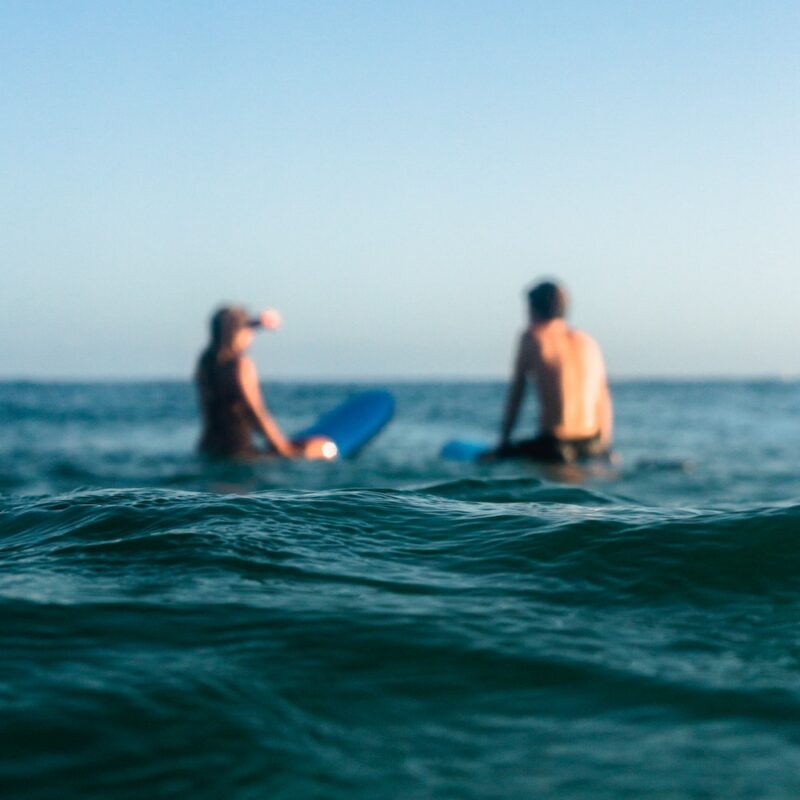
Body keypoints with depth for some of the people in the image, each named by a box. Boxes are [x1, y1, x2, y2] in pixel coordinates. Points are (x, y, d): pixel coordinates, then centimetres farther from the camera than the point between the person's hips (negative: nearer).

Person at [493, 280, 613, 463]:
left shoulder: (532, 337, 1)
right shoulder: (588, 341, 12)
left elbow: (515, 395, 4)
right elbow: (604, 402, 12)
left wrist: (503, 442, 12)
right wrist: (605, 449, 19)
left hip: (553, 448, -6)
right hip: (592, 447, 6)